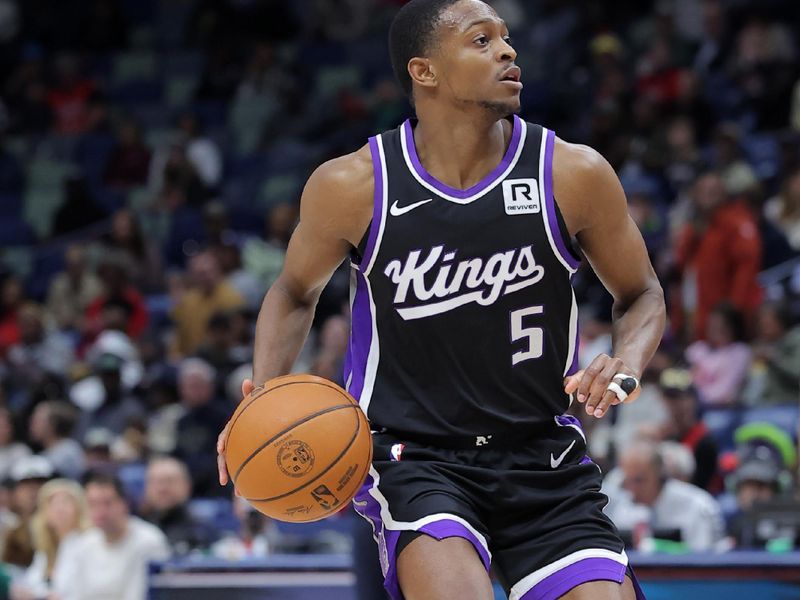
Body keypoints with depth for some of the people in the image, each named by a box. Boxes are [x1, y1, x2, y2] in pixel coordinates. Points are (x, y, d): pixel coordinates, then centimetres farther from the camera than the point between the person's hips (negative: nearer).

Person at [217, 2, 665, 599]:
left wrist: (627, 365, -13)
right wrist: (264, 396, -6)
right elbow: (296, 292, 11)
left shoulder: (572, 174, -7)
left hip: (544, 461, 3)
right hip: (411, 455, -3)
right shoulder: (352, 186, -8)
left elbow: (641, 295, 9)